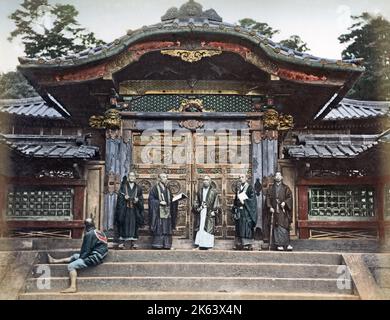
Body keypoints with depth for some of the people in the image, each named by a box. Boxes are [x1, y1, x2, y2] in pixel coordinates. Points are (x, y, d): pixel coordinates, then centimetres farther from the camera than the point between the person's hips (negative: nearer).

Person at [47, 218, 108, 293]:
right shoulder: (100, 232, 12)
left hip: (94, 258, -9)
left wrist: (81, 257, 4)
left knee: (71, 266, -13)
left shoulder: (89, 234, -13)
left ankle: (73, 287, -25)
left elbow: (86, 250, -13)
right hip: (99, 255, 9)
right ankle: (55, 261, 31)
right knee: (75, 256, 21)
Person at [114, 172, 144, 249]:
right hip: (124, 209, -1)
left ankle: (133, 242, 3)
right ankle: (122, 242, -2)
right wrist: (124, 197, -17)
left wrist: (137, 200, -11)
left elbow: (141, 199, 9)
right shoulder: (123, 186, 8)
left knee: (133, 225, -1)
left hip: (134, 210, 1)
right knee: (124, 225, -5)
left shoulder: (138, 188, 11)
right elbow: (119, 196, 2)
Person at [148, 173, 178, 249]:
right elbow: (151, 200, -7)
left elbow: (171, 200, 20)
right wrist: (159, 202, -18)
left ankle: (166, 245, 8)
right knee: (158, 230, -8)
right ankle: (157, 245, -4)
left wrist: (175, 199, -1)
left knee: (167, 230, 4)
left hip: (167, 212, 6)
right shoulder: (155, 189, 0)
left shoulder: (167, 189, 18)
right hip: (158, 213, -6)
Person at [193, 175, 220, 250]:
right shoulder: (199, 191, 14)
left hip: (209, 212, -3)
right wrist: (196, 208, -1)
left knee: (208, 228, -5)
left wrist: (214, 211, -8)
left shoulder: (213, 191, 3)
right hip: (200, 212, 3)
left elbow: (216, 202, 1)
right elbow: (196, 201, 15)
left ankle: (207, 243, -2)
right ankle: (200, 243, 4)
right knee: (200, 227, 0)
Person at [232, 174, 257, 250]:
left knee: (247, 227, -9)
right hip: (239, 210, 6)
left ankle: (248, 244, -8)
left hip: (246, 211, -6)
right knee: (239, 227, 5)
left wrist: (244, 202, -15)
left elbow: (252, 199, -10)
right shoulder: (238, 188, 16)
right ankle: (239, 244, 7)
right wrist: (235, 209, 13)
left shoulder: (250, 188, -3)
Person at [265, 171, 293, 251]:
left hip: (283, 210, -1)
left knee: (284, 226, -7)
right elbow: (267, 198, 8)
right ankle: (279, 244, -3)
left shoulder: (285, 188, 11)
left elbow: (290, 197, 4)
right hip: (274, 210, 1)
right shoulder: (271, 188, 13)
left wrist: (285, 202, -14)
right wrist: (270, 207, -5)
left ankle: (286, 244, -6)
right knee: (276, 227, -4)